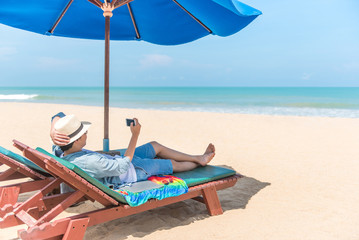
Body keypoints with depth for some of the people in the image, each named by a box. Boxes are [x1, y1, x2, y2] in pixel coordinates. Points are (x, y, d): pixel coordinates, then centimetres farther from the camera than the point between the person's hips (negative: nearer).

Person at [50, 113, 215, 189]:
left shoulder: (60, 151, -17)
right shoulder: (89, 162, -45)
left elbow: (58, 116, -6)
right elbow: (123, 166, -34)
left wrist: (53, 133, -28)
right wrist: (135, 135, -31)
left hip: (116, 159, 9)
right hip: (132, 171, -8)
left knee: (155, 146, 21)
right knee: (173, 164, 12)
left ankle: (198, 158, 37)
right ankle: (199, 162, 44)